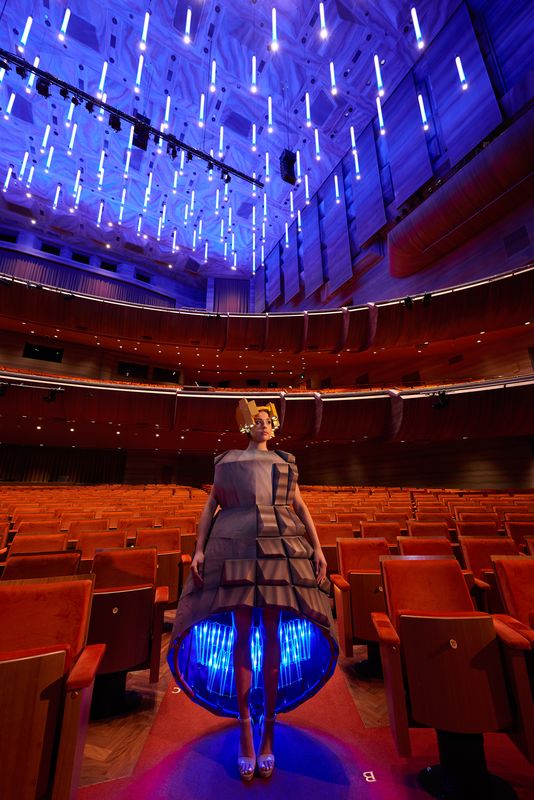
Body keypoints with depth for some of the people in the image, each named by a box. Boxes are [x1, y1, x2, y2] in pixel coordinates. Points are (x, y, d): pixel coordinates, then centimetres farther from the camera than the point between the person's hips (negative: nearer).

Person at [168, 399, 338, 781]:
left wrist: (318, 548, 3)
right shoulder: (227, 461, 13)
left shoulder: (284, 462, 16)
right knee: (242, 634, 2)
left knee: (272, 634, 5)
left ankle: (269, 730, 21)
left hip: (278, 546, 1)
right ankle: (245, 730, 19)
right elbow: (209, 507, 8)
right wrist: (199, 549, -3)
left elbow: (302, 508, 12)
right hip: (237, 546, -1)